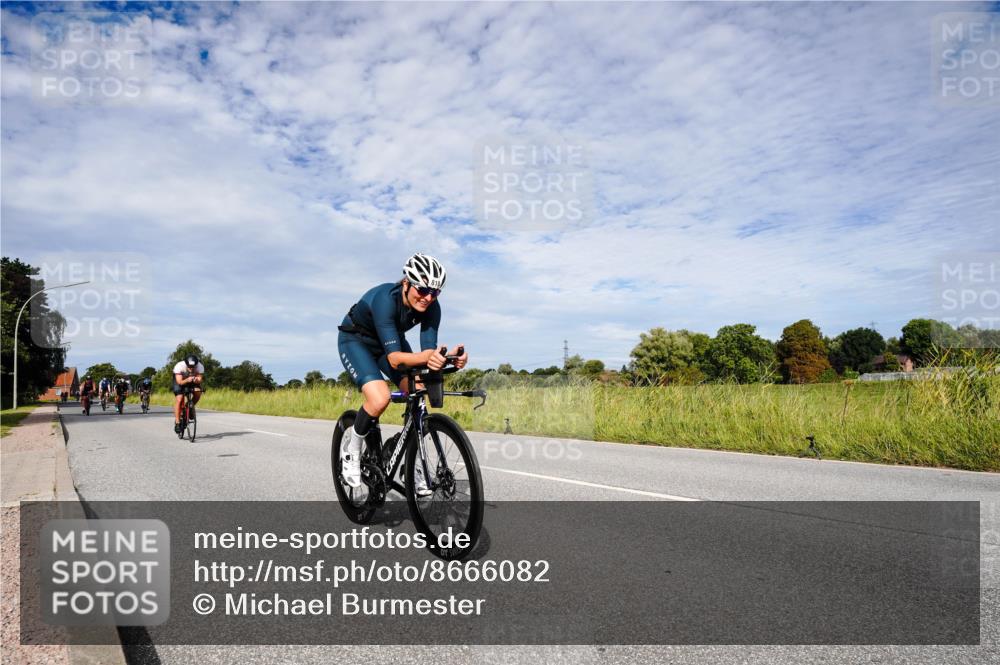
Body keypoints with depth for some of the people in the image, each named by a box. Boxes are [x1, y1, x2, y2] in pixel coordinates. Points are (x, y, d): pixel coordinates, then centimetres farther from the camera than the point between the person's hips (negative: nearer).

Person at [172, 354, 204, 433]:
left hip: (193, 380, 2)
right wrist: (187, 380, -54)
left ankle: (191, 407, 3)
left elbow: (199, 379, -28)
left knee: (198, 392, -26)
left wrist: (197, 380, -51)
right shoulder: (179, 366, -35)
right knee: (179, 399, -17)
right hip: (180, 380, -2)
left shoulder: (200, 367, -30)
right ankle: (177, 422, -8)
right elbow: (180, 382, -34)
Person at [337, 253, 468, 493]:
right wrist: (425, 357, -62)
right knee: (380, 399, -28)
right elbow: (393, 357, -44)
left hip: (391, 339, 5)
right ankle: (351, 450, 1)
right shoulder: (385, 299, -38)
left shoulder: (431, 307, -22)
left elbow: (429, 349, -26)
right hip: (356, 340, -5)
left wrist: (448, 358, -47)